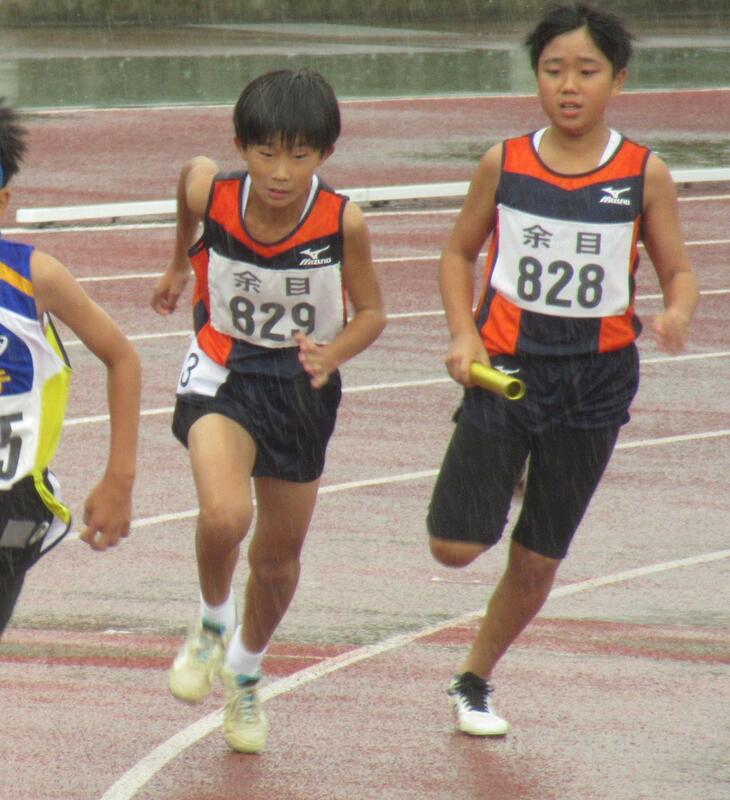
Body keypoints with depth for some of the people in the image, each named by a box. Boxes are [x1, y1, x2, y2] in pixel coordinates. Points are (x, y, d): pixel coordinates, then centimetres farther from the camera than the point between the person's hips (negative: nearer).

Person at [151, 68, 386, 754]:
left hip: (301, 388, 1)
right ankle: (212, 626, 6)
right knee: (224, 517, -27)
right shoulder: (211, 193, -21)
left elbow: (370, 314, -7)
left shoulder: (343, 223, -23)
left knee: (278, 559, 14)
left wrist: (332, 354, -28)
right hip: (222, 374, -1)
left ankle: (246, 673, 45)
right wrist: (179, 264, 19)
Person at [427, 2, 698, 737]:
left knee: (537, 561, 9)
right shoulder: (503, 164, -4)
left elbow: (677, 270, 2)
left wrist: (677, 313, -20)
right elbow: (459, 252, 8)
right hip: (506, 368, 0)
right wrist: (464, 335, -7)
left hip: (595, 379, 0)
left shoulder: (644, 174, -6)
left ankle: (474, 682, 31)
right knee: (456, 546, -6)